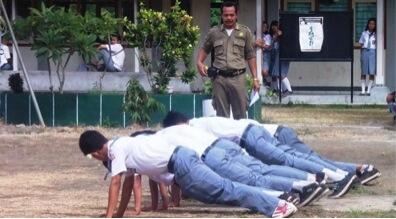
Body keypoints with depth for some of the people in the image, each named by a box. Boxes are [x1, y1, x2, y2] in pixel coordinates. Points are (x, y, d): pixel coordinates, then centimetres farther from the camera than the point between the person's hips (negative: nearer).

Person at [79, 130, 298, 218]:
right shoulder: (123, 146, 23)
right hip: (180, 163, 9)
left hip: (179, 163, -9)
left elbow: (116, 183, -11)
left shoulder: (116, 148, -4)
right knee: (220, 191, 10)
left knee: (222, 190, -17)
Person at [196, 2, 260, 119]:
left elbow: (250, 56, 7)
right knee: (221, 115, 5)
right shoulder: (214, 32, 9)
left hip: (238, 77, -1)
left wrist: (255, 78, 3)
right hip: (219, 78, 1)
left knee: (240, 115, 1)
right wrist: (199, 62, 2)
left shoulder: (245, 32, 6)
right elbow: (204, 49, 22)